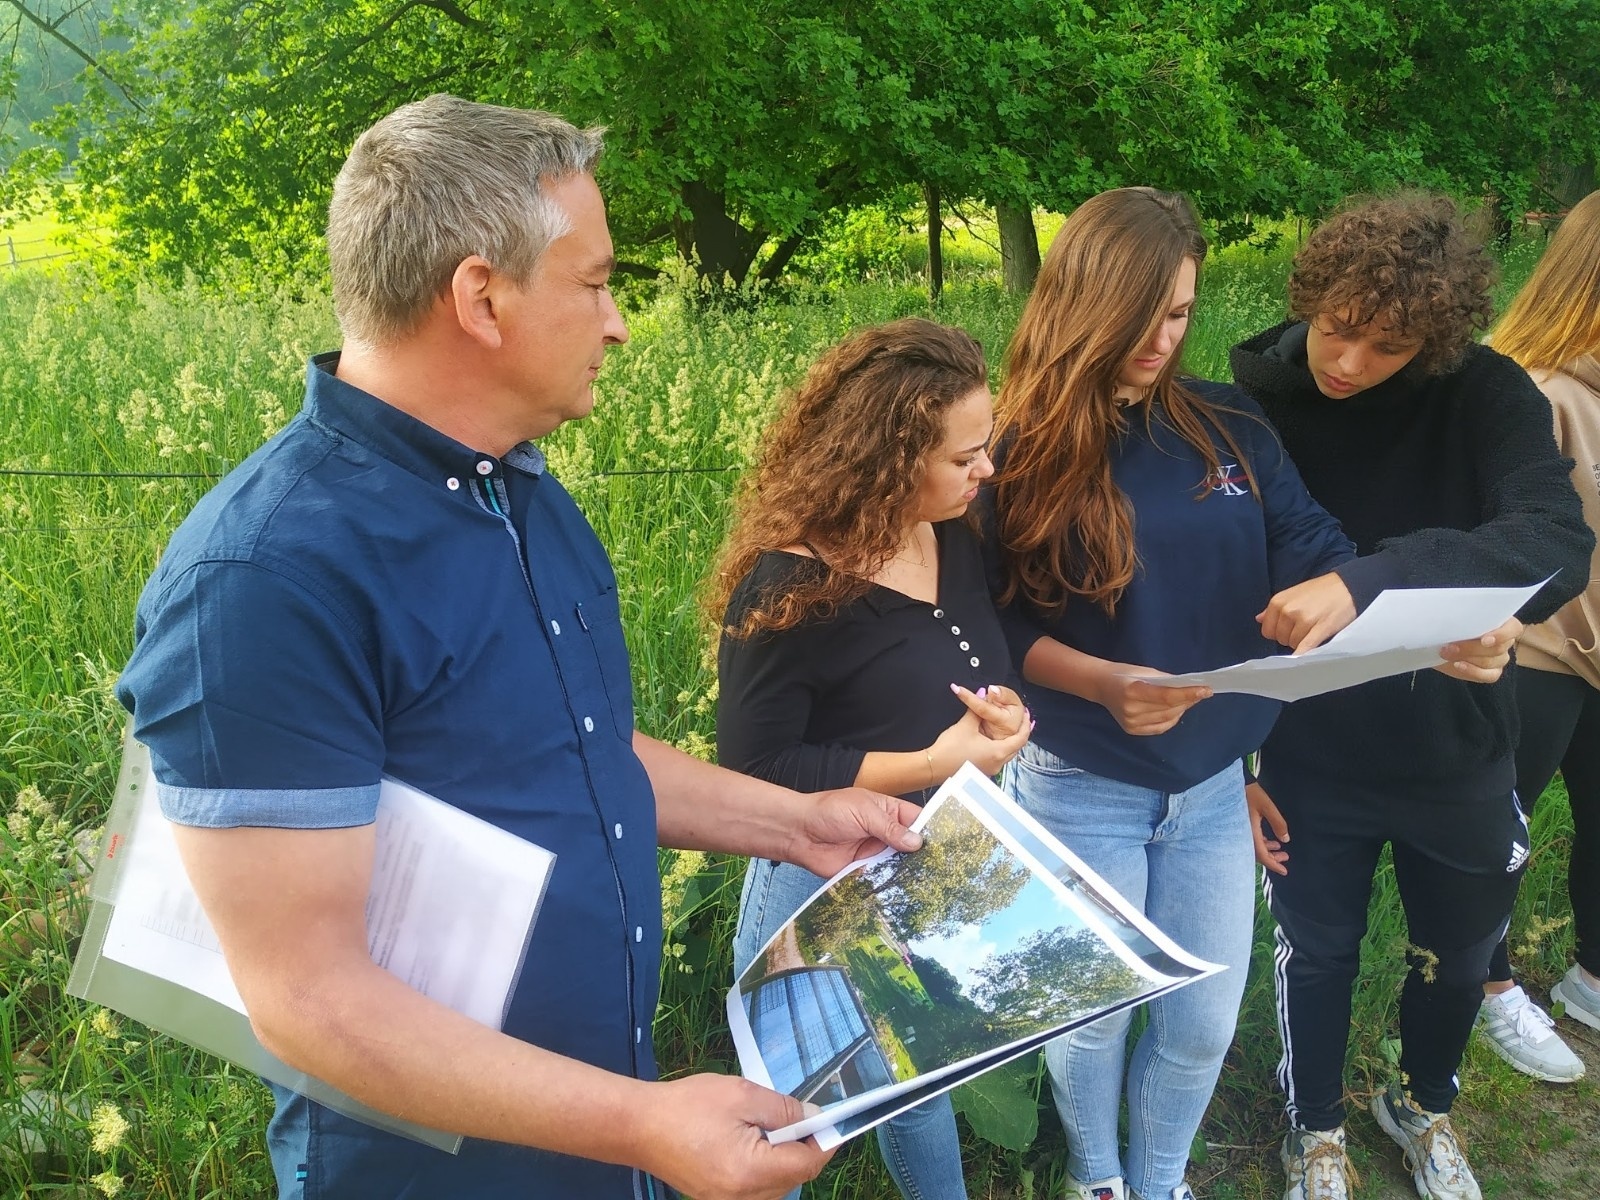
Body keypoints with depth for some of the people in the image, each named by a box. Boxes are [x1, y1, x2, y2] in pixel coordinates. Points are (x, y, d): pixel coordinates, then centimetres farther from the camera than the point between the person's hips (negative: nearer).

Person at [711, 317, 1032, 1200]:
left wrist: (1003, 710, -12)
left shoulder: (952, 540, -2)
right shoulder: (788, 589, -25)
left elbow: (988, 668, 13)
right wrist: (930, 763, -26)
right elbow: (754, 769, -23)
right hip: (828, 887, -7)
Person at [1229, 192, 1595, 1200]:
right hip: (1311, 755, -1)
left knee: (1458, 950, 21)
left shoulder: (1484, 395, -17)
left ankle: (1423, 1104, 52)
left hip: (1455, 745, 1)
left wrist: (1372, 578, -48)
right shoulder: (1252, 402, -14)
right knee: (1317, 950, 17)